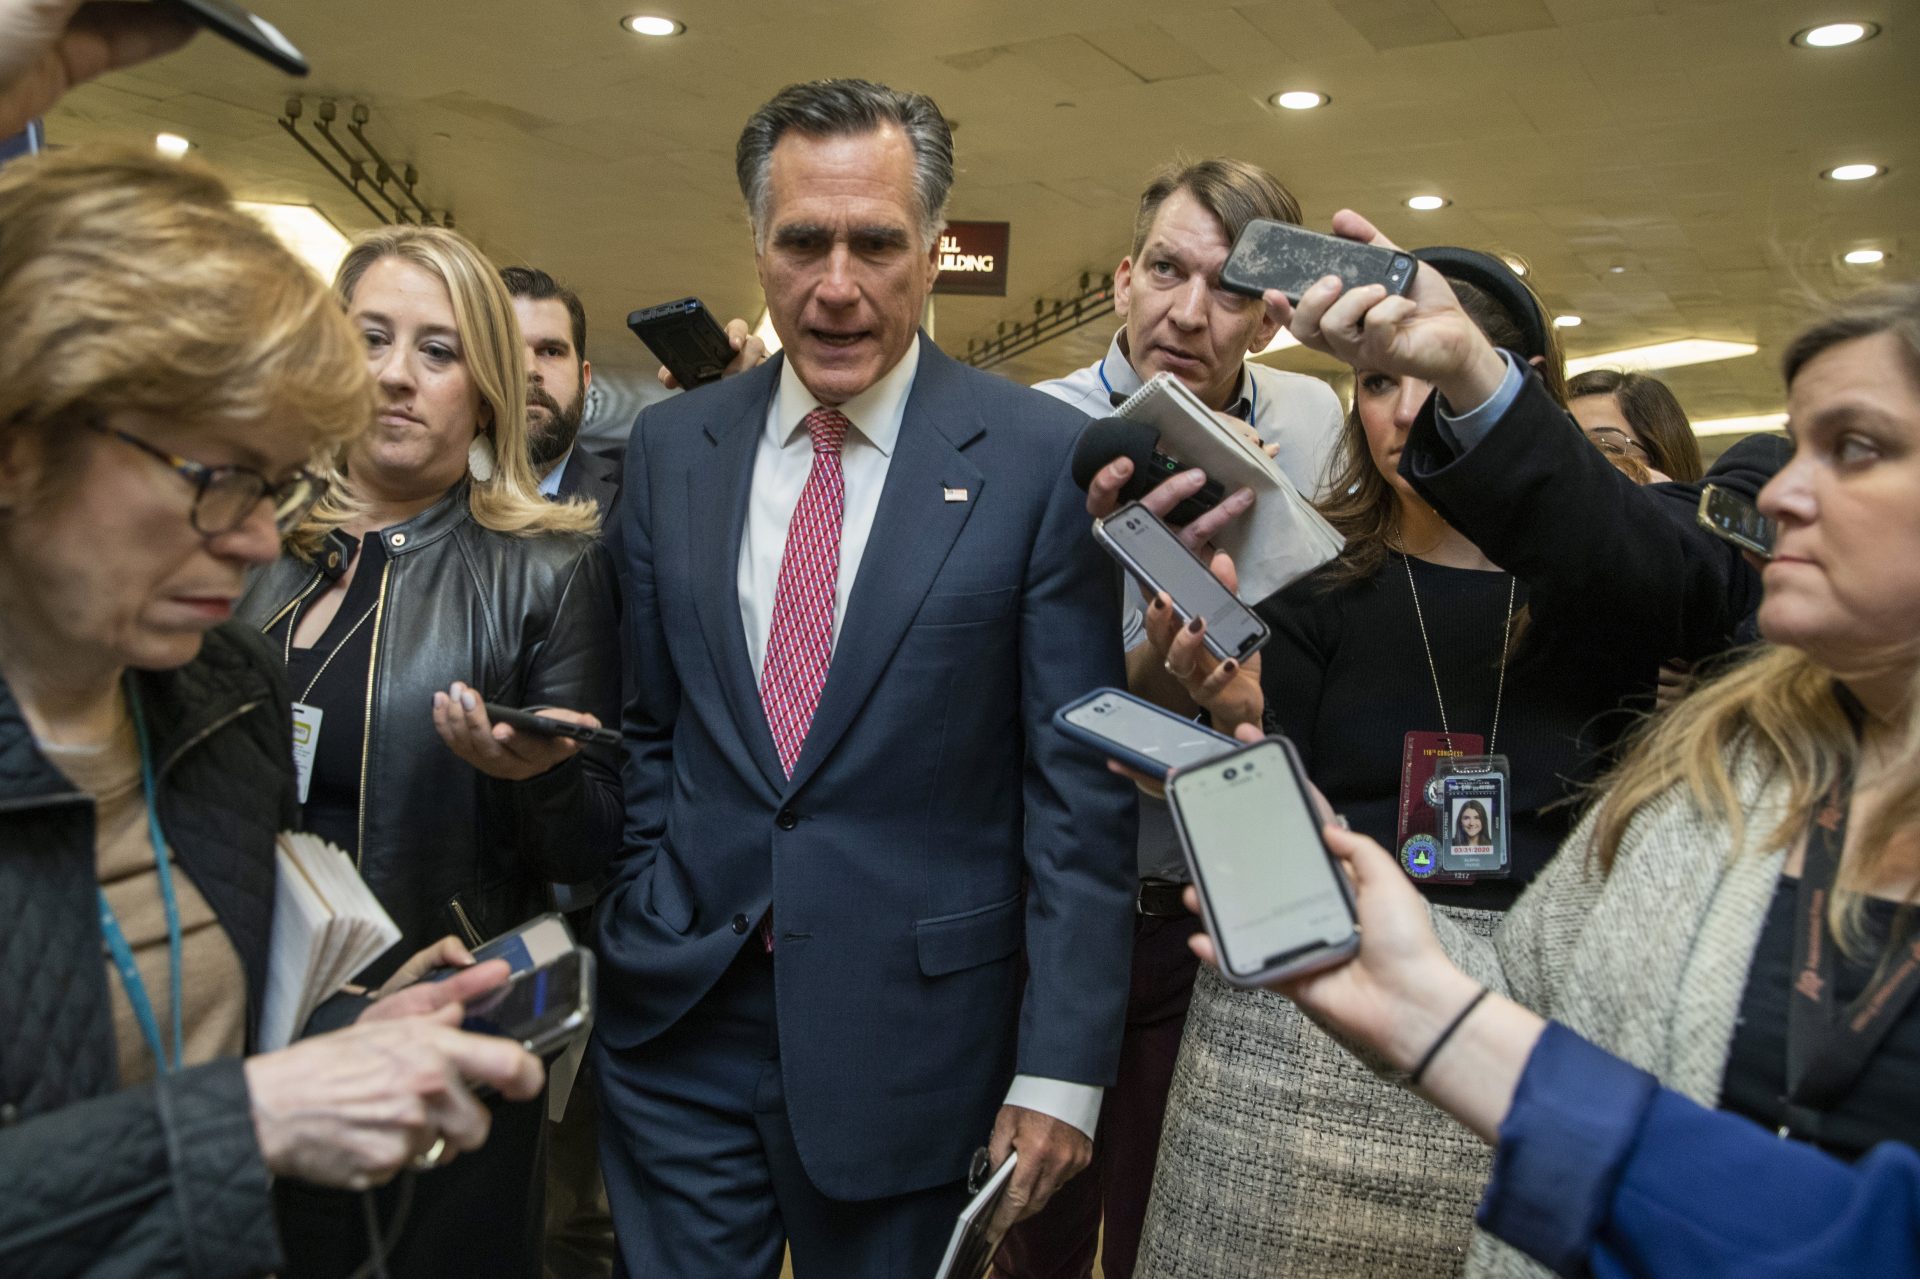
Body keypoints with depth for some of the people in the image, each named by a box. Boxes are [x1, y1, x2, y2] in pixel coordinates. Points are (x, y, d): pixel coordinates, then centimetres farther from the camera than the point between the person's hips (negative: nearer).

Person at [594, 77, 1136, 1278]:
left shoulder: (1041, 455, -9)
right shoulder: (671, 446, 3)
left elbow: (1080, 782, -9)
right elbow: (646, 721, 9)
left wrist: (1062, 1064, -10)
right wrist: (634, 931, 2)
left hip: (906, 1027, -2)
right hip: (676, 1012, 3)